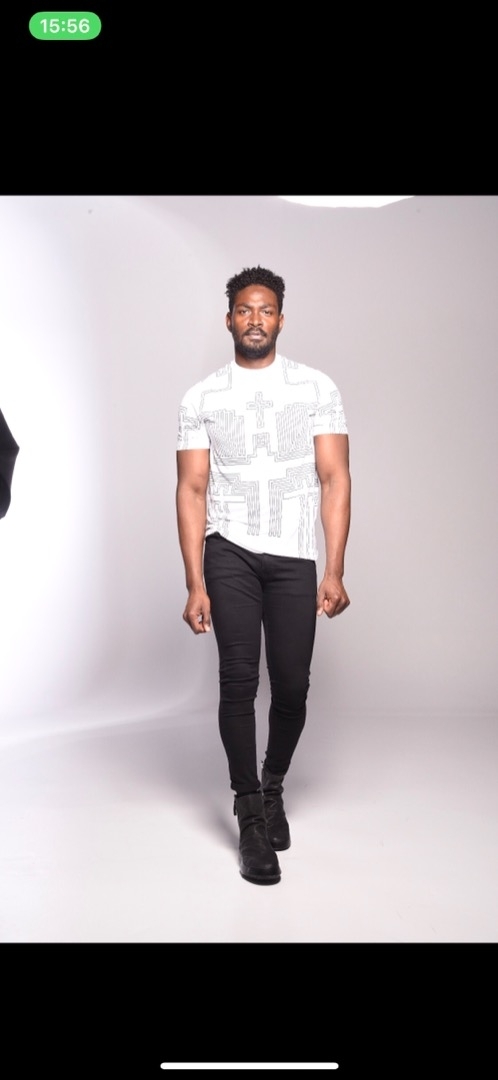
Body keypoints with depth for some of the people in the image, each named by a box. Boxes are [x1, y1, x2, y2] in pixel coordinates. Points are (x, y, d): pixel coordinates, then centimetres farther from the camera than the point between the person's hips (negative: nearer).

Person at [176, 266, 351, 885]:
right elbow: (192, 491, 1)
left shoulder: (318, 388, 5)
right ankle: (251, 817, 11)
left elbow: (335, 479, 1)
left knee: (292, 687, 5)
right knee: (239, 682, -5)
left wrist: (334, 571, -7)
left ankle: (273, 787, 33)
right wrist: (195, 584, -6)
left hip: (295, 558, 1)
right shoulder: (201, 399, 5)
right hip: (230, 554, 0)